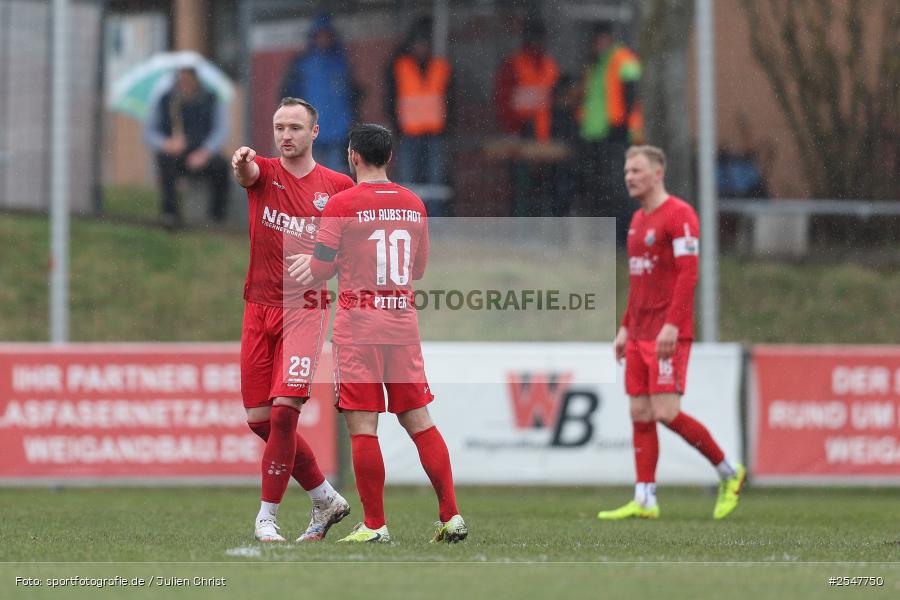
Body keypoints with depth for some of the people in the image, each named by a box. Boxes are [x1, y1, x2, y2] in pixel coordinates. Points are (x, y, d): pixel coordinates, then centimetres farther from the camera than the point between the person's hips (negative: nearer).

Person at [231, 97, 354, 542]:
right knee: (259, 419, 5)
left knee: (283, 412, -16)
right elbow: (247, 173, -22)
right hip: (259, 309, 3)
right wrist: (242, 164, -46)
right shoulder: (264, 172, 3)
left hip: (305, 309, -3)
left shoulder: (337, 186, 2)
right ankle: (325, 498, 22)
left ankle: (267, 517, -5)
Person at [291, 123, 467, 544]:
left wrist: (309, 265, 15)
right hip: (403, 321, 5)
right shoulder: (414, 204, 8)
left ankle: (375, 525, -3)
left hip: (358, 324, -5)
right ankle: (451, 516, 5)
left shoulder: (342, 204, -9)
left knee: (362, 426, -2)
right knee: (419, 421, 9)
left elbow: (321, 268, -7)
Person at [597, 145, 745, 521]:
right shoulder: (638, 220, 18)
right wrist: (626, 328, 20)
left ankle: (729, 472, 3)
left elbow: (688, 273, -17)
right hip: (639, 334, 9)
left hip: (668, 334, -9)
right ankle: (644, 500, 5)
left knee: (666, 413, -13)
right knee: (640, 414, 4)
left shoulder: (679, 215, -10)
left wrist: (672, 325, -24)